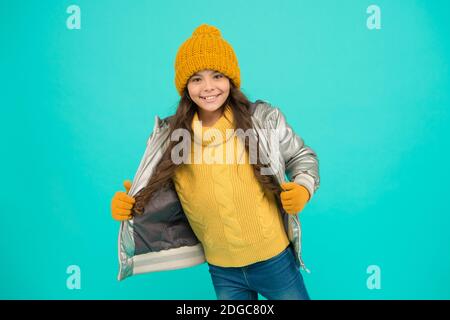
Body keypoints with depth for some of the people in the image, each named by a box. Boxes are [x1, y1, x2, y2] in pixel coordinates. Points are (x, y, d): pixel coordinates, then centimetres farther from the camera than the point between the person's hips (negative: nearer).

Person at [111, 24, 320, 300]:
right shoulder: (170, 135, -7)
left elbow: (302, 157, 3)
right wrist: (129, 203, -12)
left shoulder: (263, 119, -12)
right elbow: (157, 188, 7)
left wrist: (304, 187, -16)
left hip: (274, 260, -1)